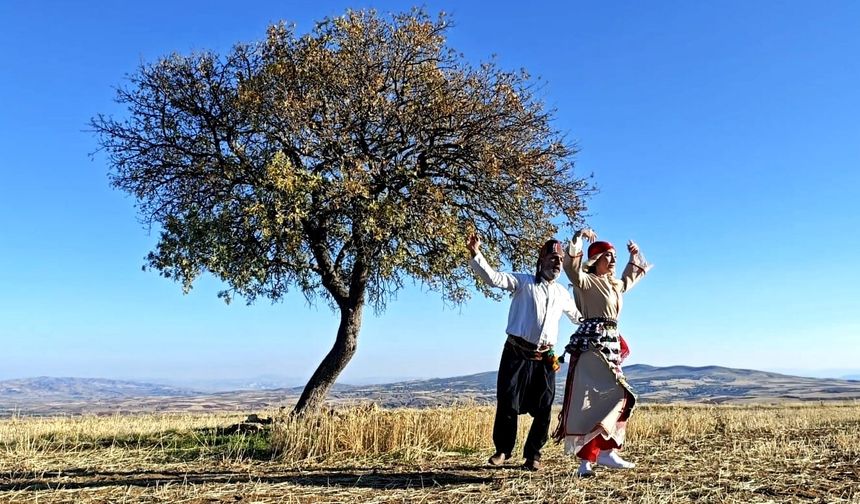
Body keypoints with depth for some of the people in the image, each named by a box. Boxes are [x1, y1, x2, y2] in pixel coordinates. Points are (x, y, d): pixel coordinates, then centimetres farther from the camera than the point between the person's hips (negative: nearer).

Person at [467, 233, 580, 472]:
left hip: (545, 357, 4)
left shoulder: (563, 293, 16)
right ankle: (502, 450, 16)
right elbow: (494, 277, -14)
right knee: (507, 403, -1)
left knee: (543, 408, 4)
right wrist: (476, 254, -27)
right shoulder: (524, 282, 1)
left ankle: (533, 454, 19)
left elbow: (578, 316, 35)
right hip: (517, 352, -4)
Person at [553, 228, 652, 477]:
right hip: (592, 344, -9)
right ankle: (606, 451, -13)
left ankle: (586, 460, 8)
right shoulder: (586, 281, -4)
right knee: (618, 394, -18)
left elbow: (634, 275, 41)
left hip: (611, 345, 9)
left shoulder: (615, 285, 21)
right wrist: (578, 238, -29)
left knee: (596, 401, 6)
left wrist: (635, 255, 31)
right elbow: (571, 266, -24)